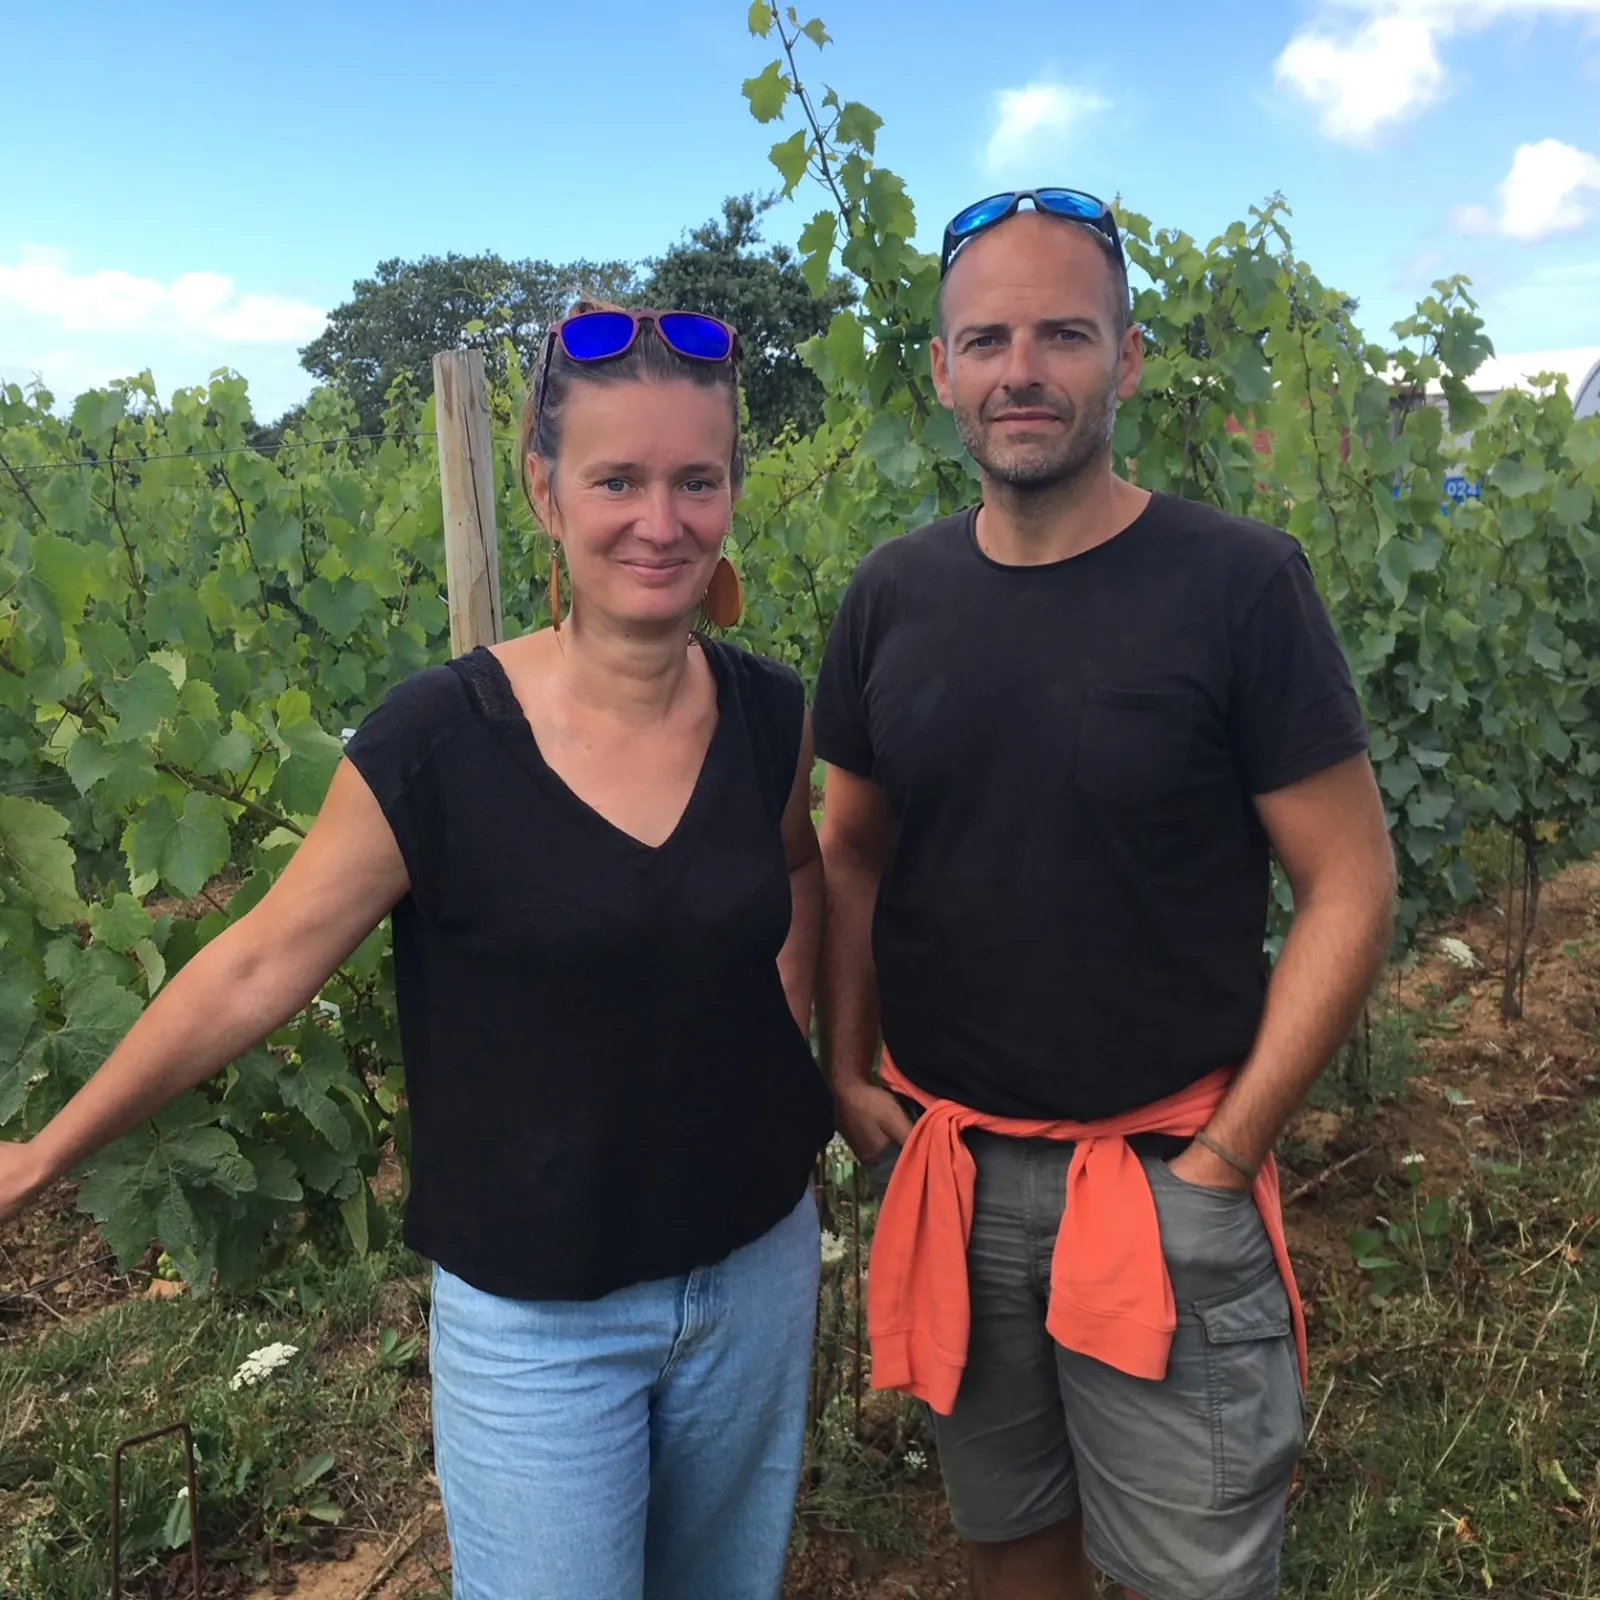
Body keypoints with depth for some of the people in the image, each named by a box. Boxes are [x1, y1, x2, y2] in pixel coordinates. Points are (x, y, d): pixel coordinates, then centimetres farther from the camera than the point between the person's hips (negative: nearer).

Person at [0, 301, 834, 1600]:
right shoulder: (439, 742, -19)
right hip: (534, 1314, -4)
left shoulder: (771, 717, -8)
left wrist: (791, 1027, 2)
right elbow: (260, 965, -10)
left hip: (757, 1267, 4)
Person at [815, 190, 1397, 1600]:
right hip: (947, 1169, 3)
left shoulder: (1239, 584, -12)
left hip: (1163, 1177, -3)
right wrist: (846, 1068, 3)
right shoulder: (893, 596, -1)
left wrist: (1226, 1154, -11)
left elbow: (1351, 885, -9)